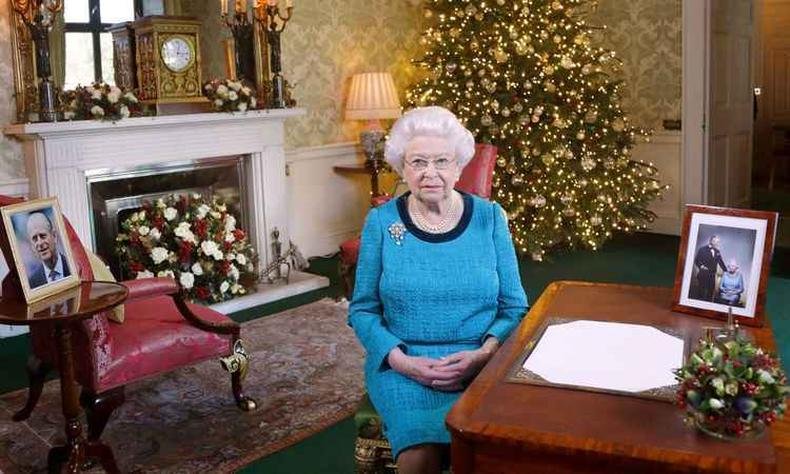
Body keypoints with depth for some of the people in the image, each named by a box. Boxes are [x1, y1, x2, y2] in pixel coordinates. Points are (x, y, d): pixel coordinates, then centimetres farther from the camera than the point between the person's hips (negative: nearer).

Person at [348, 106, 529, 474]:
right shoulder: (381, 221, 1)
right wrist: (401, 360, -12)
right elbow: (362, 309, 4)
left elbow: (514, 306, 6)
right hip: (403, 364, 0)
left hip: (481, 362, 1)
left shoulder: (489, 217, 2)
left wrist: (483, 353, -13)